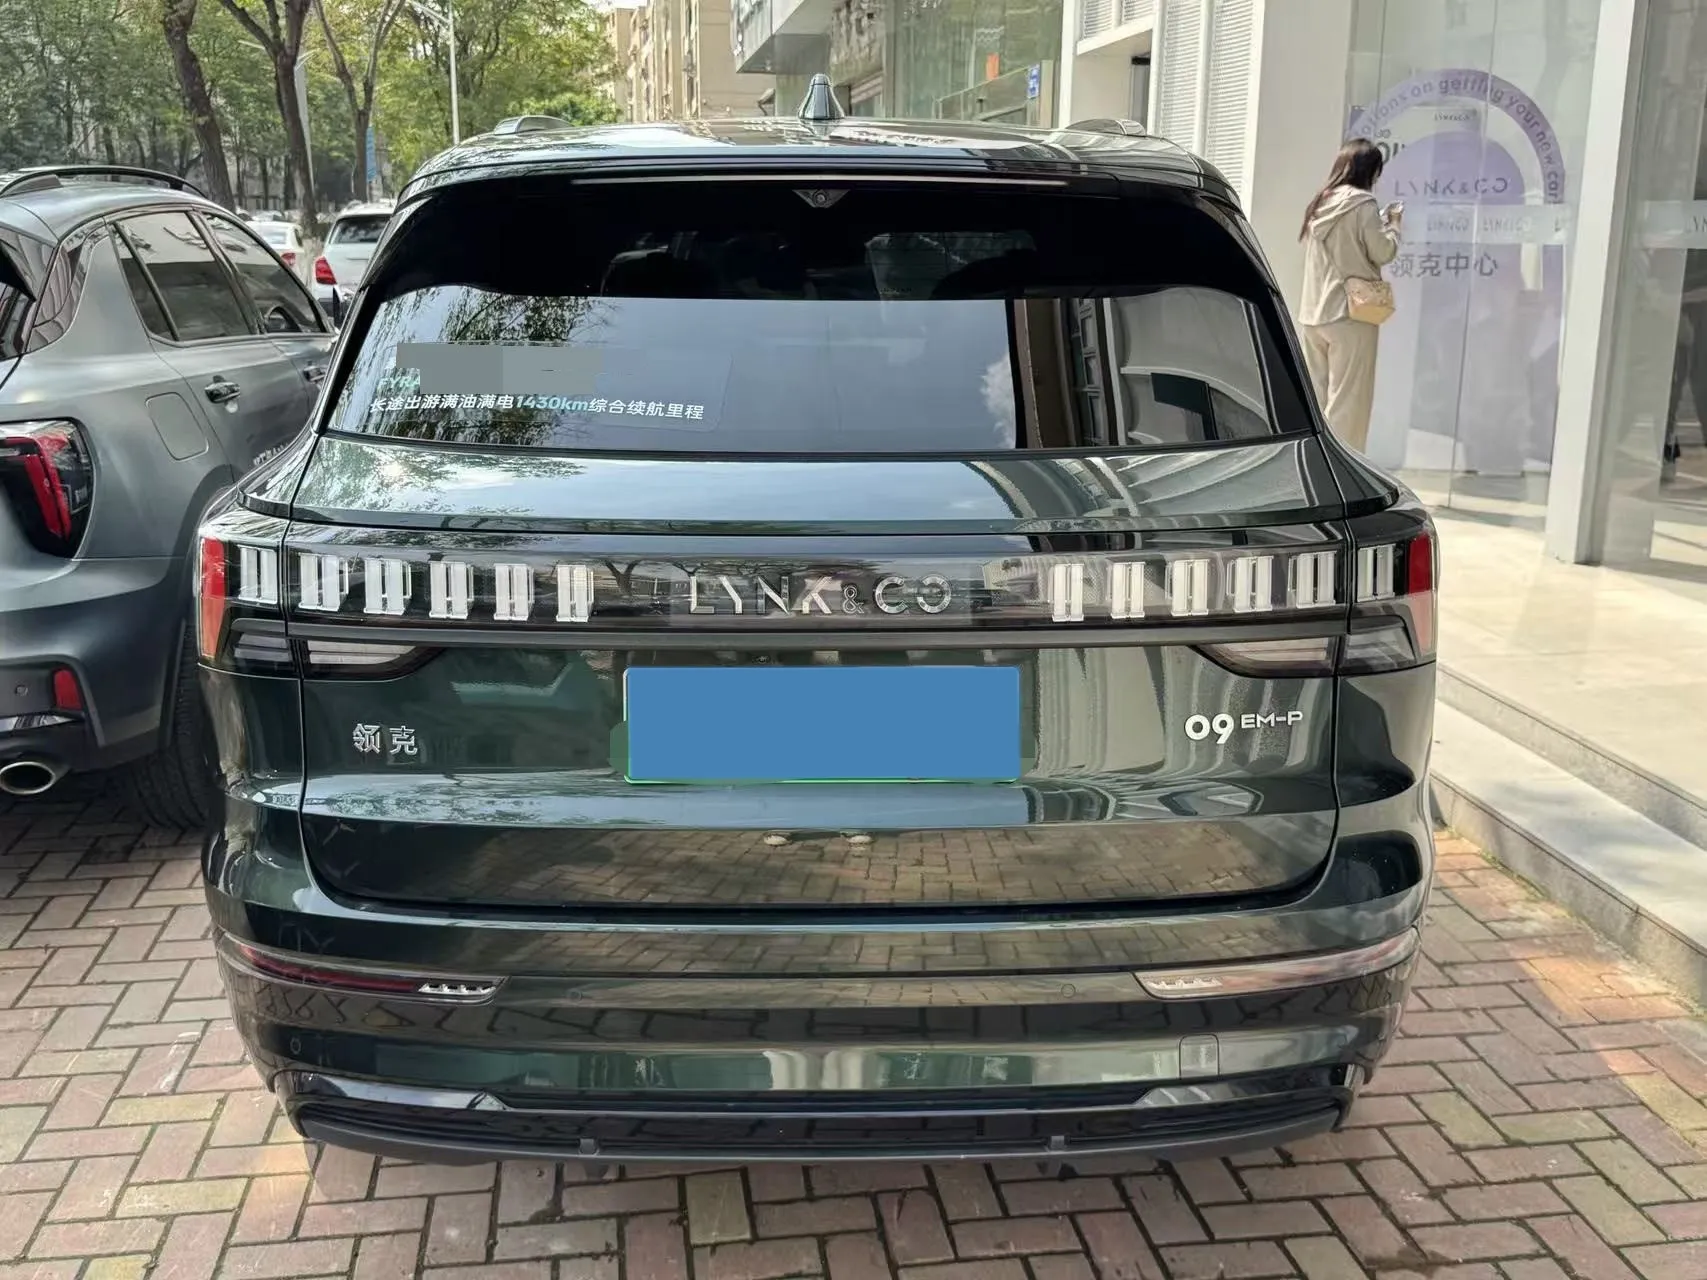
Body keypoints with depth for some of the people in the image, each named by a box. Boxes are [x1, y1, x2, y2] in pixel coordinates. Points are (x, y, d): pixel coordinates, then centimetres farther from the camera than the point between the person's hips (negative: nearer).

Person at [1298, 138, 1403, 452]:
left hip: (1312, 314, 7)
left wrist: (1379, 222, 20)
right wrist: (1392, 223, 11)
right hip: (1349, 314, -7)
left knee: (1316, 399, 8)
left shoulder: (1319, 204, 12)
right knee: (1347, 401, -5)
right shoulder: (1362, 204, -9)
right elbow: (1383, 252, -6)